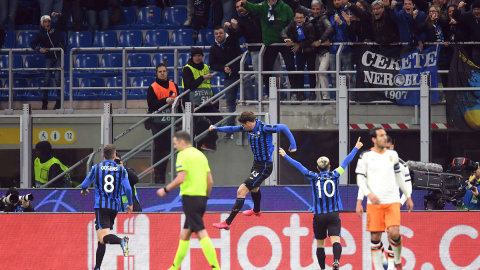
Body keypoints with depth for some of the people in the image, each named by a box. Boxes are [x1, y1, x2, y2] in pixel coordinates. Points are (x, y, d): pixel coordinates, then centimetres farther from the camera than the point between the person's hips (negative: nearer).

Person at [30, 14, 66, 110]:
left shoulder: (55, 28, -1)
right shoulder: (40, 34, -1)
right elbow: (33, 44, 3)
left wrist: (57, 15, -11)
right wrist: (39, 49, -15)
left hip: (59, 56, -1)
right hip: (49, 58, 1)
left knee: (58, 79, -5)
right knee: (47, 79, -2)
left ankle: (58, 101, 4)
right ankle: (44, 101, 9)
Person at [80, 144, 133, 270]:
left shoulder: (96, 168, 2)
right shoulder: (121, 170, 3)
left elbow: (84, 185, 6)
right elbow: (127, 188, -5)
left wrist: (83, 191, 30)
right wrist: (130, 204, 10)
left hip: (100, 206, -3)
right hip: (114, 207, 3)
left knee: (103, 237, -16)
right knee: (102, 239, 15)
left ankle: (121, 241, -46)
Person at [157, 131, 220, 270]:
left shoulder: (183, 155, -7)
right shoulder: (200, 155, 16)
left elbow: (181, 179, -17)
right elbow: (210, 181, 15)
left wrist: (165, 190, -6)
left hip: (190, 197, -8)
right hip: (201, 197, 8)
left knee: (201, 233, -12)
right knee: (184, 235, 15)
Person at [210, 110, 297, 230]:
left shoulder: (264, 128, -24)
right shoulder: (248, 128, -1)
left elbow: (283, 128, -17)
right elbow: (232, 129, 14)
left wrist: (293, 145, -17)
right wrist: (216, 128, 6)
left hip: (264, 166, -10)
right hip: (256, 163, 10)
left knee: (241, 191, -15)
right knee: (254, 187, 36)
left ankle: (227, 223, -12)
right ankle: (256, 210, 66)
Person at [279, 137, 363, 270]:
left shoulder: (313, 177, 1)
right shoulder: (335, 175, 2)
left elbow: (298, 165, 10)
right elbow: (346, 161, 14)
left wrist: (285, 156, 22)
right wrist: (356, 148, 27)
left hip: (319, 215, 0)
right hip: (334, 214, 0)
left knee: (320, 243, 11)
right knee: (336, 240, -11)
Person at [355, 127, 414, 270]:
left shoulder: (392, 155, 11)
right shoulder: (366, 156, 1)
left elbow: (399, 177, 21)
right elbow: (360, 179, -1)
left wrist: (408, 196, 23)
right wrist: (369, 194, -18)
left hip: (392, 201, 1)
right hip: (374, 203, -1)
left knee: (394, 233, -14)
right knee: (375, 237, -1)